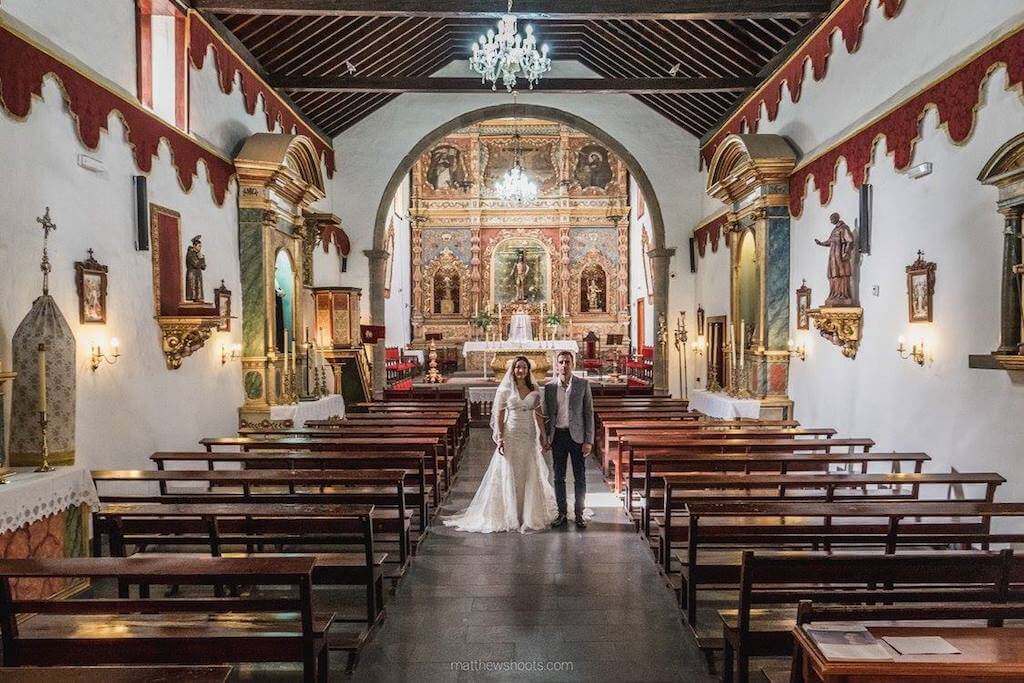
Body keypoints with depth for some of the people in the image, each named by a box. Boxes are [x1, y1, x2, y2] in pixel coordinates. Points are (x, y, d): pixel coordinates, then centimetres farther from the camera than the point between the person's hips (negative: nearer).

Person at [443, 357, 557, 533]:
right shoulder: (505, 390, -2)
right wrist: (499, 438, -13)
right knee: (510, 476, 1)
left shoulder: (534, 391, 7)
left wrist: (544, 436, 4)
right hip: (511, 436, -3)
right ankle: (510, 516, 10)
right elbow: (498, 415, -4)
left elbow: (538, 415, 8)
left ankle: (530, 515, 19)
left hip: (529, 436, 3)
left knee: (530, 477, 7)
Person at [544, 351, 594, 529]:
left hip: (577, 435, -1)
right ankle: (561, 512, 20)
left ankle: (579, 514, 16)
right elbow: (546, 414, 8)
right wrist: (545, 439, 3)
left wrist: (589, 440, -8)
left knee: (580, 477, 5)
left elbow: (589, 413, -2)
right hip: (557, 436, 2)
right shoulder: (549, 387, 3)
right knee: (559, 477, 9)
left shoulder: (583, 384, -1)